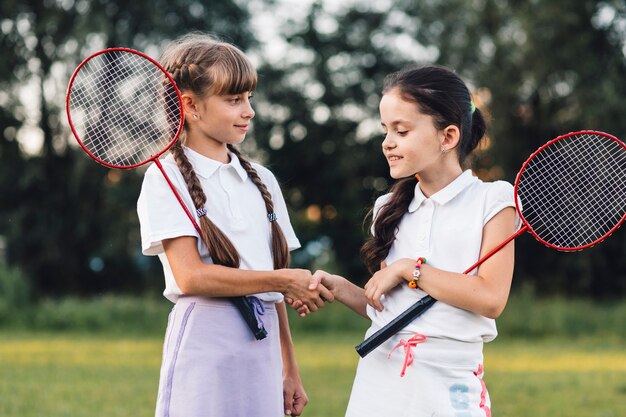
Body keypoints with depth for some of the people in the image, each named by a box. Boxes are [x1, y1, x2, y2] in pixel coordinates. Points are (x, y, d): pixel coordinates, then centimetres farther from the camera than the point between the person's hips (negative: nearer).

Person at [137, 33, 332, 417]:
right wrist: (285, 280, -12)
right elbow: (190, 277, -14)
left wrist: (289, 371, 16)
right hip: (206, 341, -5)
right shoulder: (167, 178, -3)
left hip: (262, 347, 5)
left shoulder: (262, 180, 15)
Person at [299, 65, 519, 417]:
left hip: (449, 386, -4)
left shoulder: (491, 200, -4)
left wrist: (409, 269, -12)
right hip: (379, 377, 4)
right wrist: (339, 288, -1)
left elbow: (491, 299, -15)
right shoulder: (390, 209, 10)